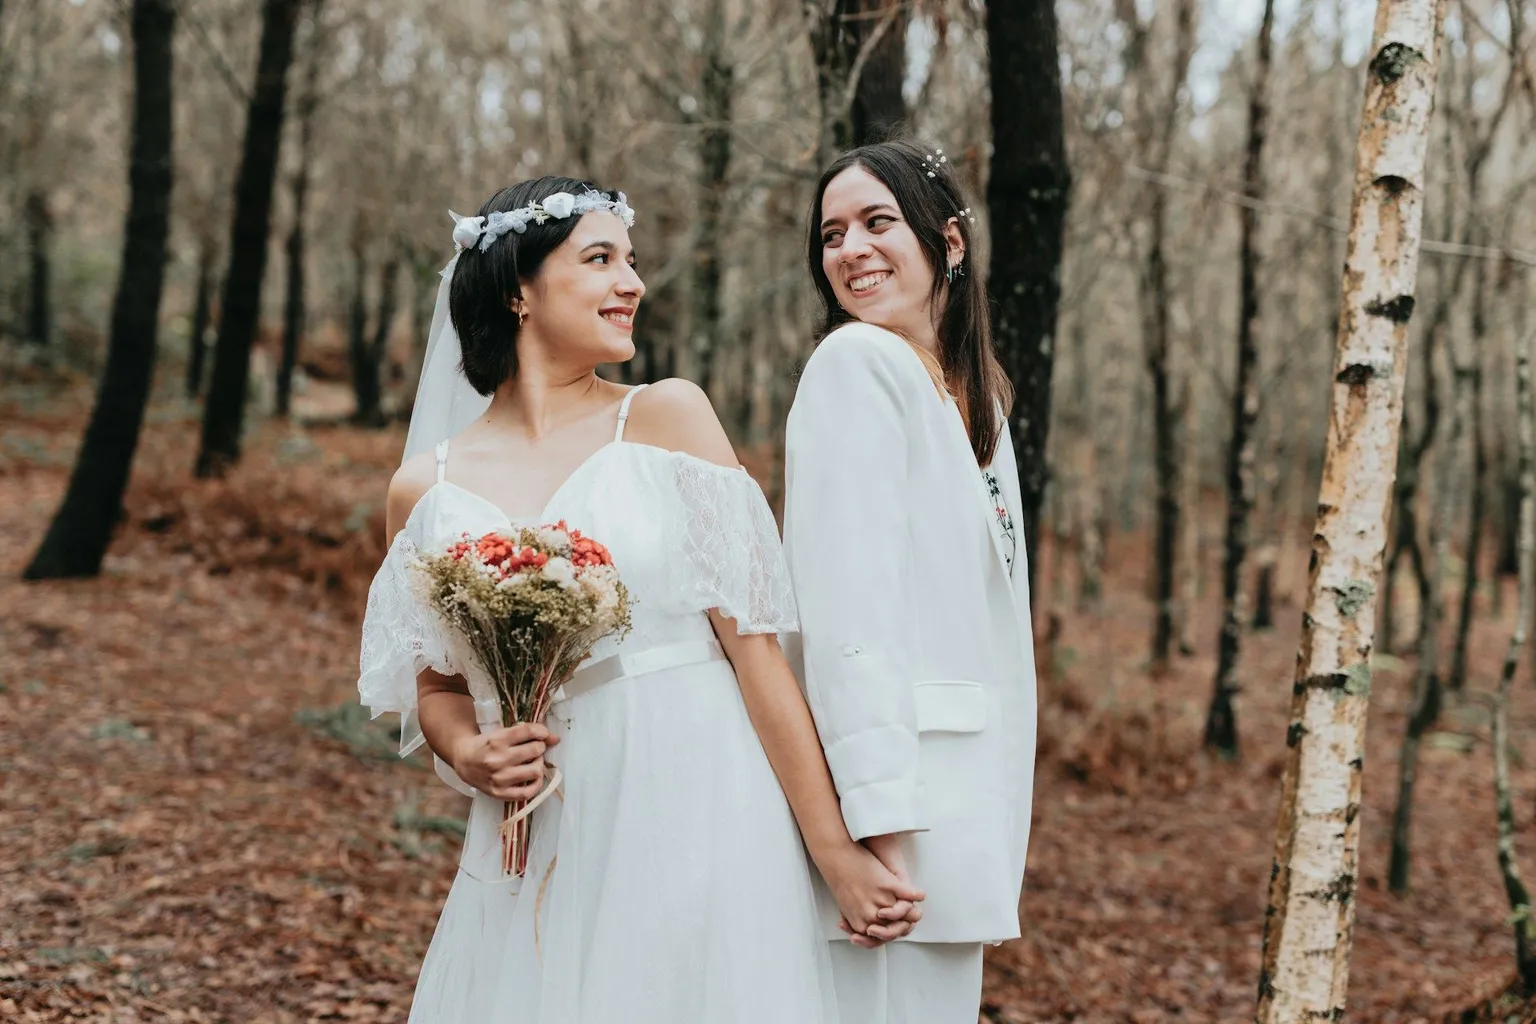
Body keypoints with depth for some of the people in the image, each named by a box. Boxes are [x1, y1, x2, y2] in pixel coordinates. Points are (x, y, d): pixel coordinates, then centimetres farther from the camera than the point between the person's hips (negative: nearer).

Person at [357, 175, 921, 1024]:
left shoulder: (667, 418, -2)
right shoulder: (425, 490, 4)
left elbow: (753, 643, -6)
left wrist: (834, 851, -8)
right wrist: (468, 754, -7)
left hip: (696, 820, -2)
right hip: (540, 858, 2)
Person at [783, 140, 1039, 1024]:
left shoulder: (978, 400, 17)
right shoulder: (859, 362, -8)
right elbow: (848, 610, -17)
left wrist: (1003, 843, 15)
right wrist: (882, 828, -23)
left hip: (960, 802, 8)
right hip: (891, 793, -8)